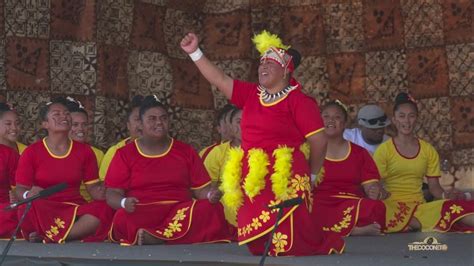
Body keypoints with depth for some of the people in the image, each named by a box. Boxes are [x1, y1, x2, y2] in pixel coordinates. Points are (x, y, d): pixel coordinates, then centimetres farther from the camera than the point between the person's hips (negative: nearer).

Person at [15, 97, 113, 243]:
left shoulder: (85, 151, 10)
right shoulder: (31, 152, 2)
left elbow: (93, 187, 10)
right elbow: (20, 189, 1)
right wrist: (29, 195, -24)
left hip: (75, 210, 3)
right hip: (43, 211, -3)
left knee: (104, 208, -29)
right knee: (29, 208, -37)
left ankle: (47, 238, -27)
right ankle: (76, 236, -20)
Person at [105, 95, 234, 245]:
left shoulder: (186, 151, 16)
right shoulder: (125, 154, 10)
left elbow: (200, 188, 13)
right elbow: (112, 194, 5)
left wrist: (211, 194, -12)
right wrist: (124, 202, -19)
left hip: (181, 212, 3)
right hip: (141, 214, -3)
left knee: (212, 209, -29)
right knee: (123, 219, -37)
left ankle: (150, 238, -34)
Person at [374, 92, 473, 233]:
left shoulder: (428, 150, 14)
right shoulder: (383, 150, 4)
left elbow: (434, 187, 12)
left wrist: (446, 195, -10)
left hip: (419, 207, 2)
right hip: (392, 207, -2)